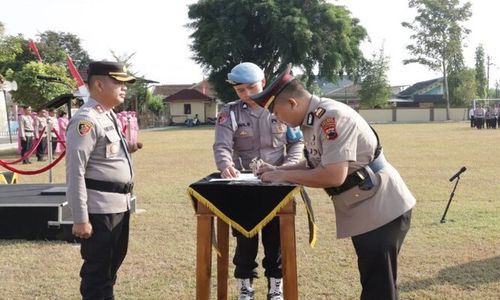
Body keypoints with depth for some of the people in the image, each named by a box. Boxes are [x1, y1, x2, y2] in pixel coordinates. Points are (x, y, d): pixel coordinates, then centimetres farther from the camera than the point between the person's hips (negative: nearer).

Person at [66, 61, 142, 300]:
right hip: (99, 208, -10)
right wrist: (80, 220, -22)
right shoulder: (85, 120, -17)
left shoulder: (109, 115, 13)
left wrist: (126, 149, 9)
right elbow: (75, 172, -21)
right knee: (97, 270, 3)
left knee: (112, 264, 21)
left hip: (119, 204, 10)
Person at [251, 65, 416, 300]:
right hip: (362, 211, 10)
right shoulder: (311, 119, 5)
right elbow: (316, 164, 19)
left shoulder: (332, 116, -24)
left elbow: (334, 175, -31)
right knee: (370, 281, 20)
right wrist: (278, 170, 6)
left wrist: (284, 176, -19)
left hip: (382, 209, -10)